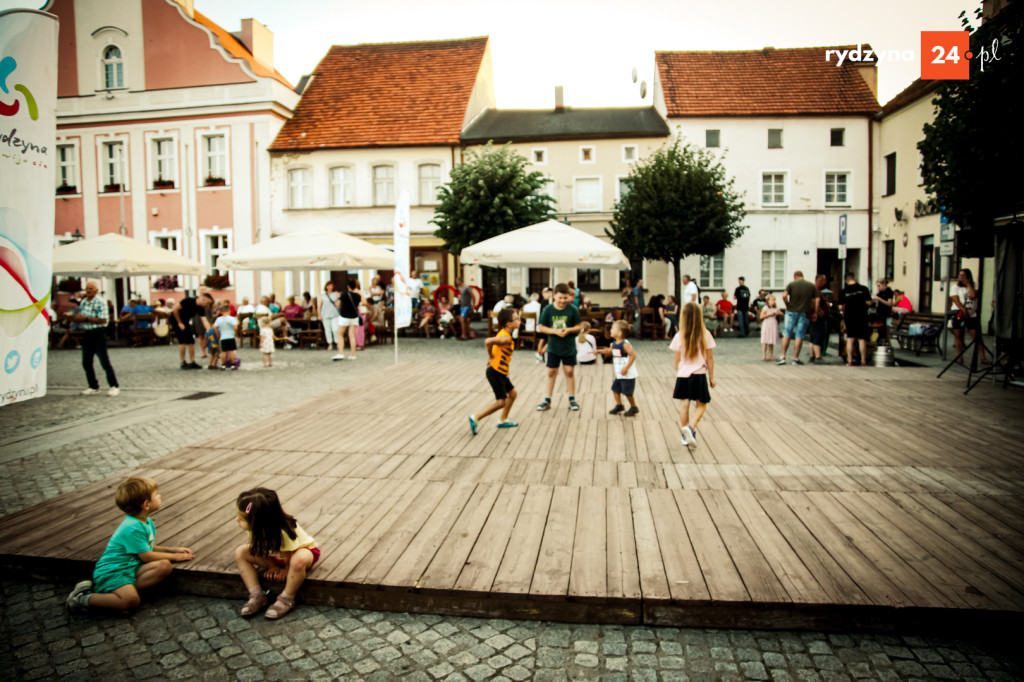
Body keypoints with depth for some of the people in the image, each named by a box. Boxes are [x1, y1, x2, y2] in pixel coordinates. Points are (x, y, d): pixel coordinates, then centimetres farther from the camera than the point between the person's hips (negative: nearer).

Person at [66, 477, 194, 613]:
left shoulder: (148, 522, 10)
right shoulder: (132, 528, -21)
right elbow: (146, 556, -17)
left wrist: (173, 550, 10)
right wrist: (175, 557, -6)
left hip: (129, 567, 9)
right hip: (111, 571, -9)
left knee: (165, 566, -15)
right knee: (131, 600, -33)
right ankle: (83, 599, -9)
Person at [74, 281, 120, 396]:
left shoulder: (100, 302, -9)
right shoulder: (83, 302, 13)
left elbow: (103, 320, -17)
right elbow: (78, 317, 19)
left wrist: (86, 319, -17)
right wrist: (77, 317, -3)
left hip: (98, 333, -7)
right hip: (86, 334, 7)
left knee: (104, 361, -7)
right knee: (86, 363, 9)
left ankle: (114, 386, -1)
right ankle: (93, 387, 20)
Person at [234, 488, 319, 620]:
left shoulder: (283, 531, -39)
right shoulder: (257, 529, -21)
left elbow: (288, 557, -24)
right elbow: (260, 551, -3)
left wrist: (287, 571, -9)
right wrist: (272, 567, -9)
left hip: (303, 550, -7)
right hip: (274, 555, 7)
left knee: (298, 560, -43)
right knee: (241, 552, -11)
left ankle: (286, 600, -17)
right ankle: (257, 596, -8)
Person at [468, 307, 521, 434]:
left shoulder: (504, 334, 8)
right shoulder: (506, 338, -23)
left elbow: (489, 342, 17)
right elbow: (488, 342, -36)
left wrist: (492, 356, 5)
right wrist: (491, 357, -21)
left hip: (501, 372, 10)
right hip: (496, 372, -10)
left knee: (512, 393, 19)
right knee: (501, 401, -5)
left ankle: (503, 421, 31)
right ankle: (476, 418, 2)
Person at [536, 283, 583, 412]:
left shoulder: (572, 310, -8)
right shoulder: (548, 310, -8)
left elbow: (579, 327, -1)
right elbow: (541, 327, -5)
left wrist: (569, 330, -20)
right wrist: (555, 331, -19)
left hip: (569, 347, 0)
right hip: (553, 347, 1)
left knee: (570, 372, 5)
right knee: (551, 372, 8)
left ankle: (572, 399, 20)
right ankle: (547, 400, 18)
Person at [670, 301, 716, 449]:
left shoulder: (679, 336, -5)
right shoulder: (705, 335, -6)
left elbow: (677, 360, 0)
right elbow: (710, 358, -2)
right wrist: (712, 377, 8)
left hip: (683, 375, 1)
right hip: (699, 375, -1)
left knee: (684, 405, 7)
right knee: (701, 405, 12)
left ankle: (686, 435, 12)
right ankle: (690, 427, -10)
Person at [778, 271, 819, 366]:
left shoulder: (791, 284, -1)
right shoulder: (812, 286, 5)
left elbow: (784, 296, -15)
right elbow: (815, 301, 0)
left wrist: (787, 305, 0)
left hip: (791, 311, -1)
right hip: (804, 313, 1)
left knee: (786, 335, 7)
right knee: (799, 336, 3)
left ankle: (783, 357, 3)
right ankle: (796, 358, 6)